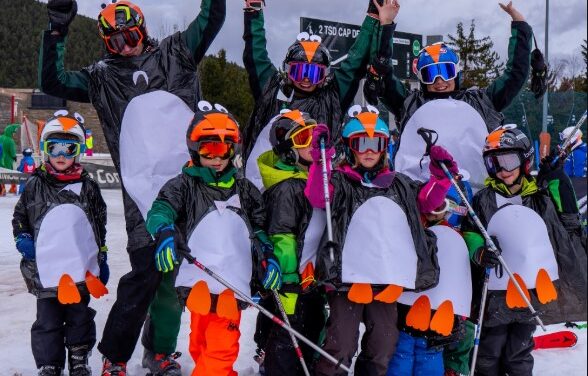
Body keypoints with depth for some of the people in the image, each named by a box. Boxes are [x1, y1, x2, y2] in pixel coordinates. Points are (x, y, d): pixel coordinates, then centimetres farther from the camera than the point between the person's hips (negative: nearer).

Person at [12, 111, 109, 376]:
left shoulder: (88, 187, 4)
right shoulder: (35, 185, 3)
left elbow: (99, 225, 12)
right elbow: (20, 216, 14)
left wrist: (102, 259, 12)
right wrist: (21, 238, -4)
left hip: (81, 269, 1)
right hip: (46, 270, -1)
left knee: (80, 319, 12)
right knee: (48, 322, 5)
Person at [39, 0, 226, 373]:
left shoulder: (175, 54, 15)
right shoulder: (103, 77, 15)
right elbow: (53, 82, 10)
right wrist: (57, 31, 4)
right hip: (146, 191, -2)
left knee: (176, 273, 7)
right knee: (146, 271, -10)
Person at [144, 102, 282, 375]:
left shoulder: (244, 189, 19)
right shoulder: (185, 185, 7)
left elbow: (259, 226, 25)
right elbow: (161, 209, -8)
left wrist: (269, 256, 10)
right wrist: (165, 233, -29)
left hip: (234, 282, 3)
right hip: (201, 279, -2)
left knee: (223, 347, 0)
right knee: (202, 342, -1)